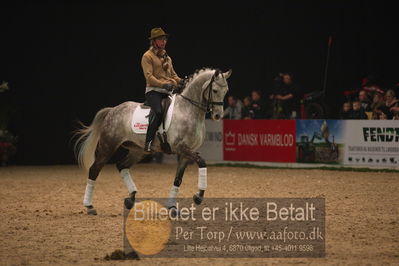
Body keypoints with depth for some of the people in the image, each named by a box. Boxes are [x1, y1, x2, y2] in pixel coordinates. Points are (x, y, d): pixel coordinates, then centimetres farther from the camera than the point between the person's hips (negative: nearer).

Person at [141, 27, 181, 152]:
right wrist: (163, 84, -23)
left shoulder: (167, 57, 25)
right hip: (153, 91, -8)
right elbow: (149, 76, -11)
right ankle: (148, 143, -31)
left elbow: (173, 75, 28)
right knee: (158, 112, -32)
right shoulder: (148, 56, 1)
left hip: (167, 91, 8)